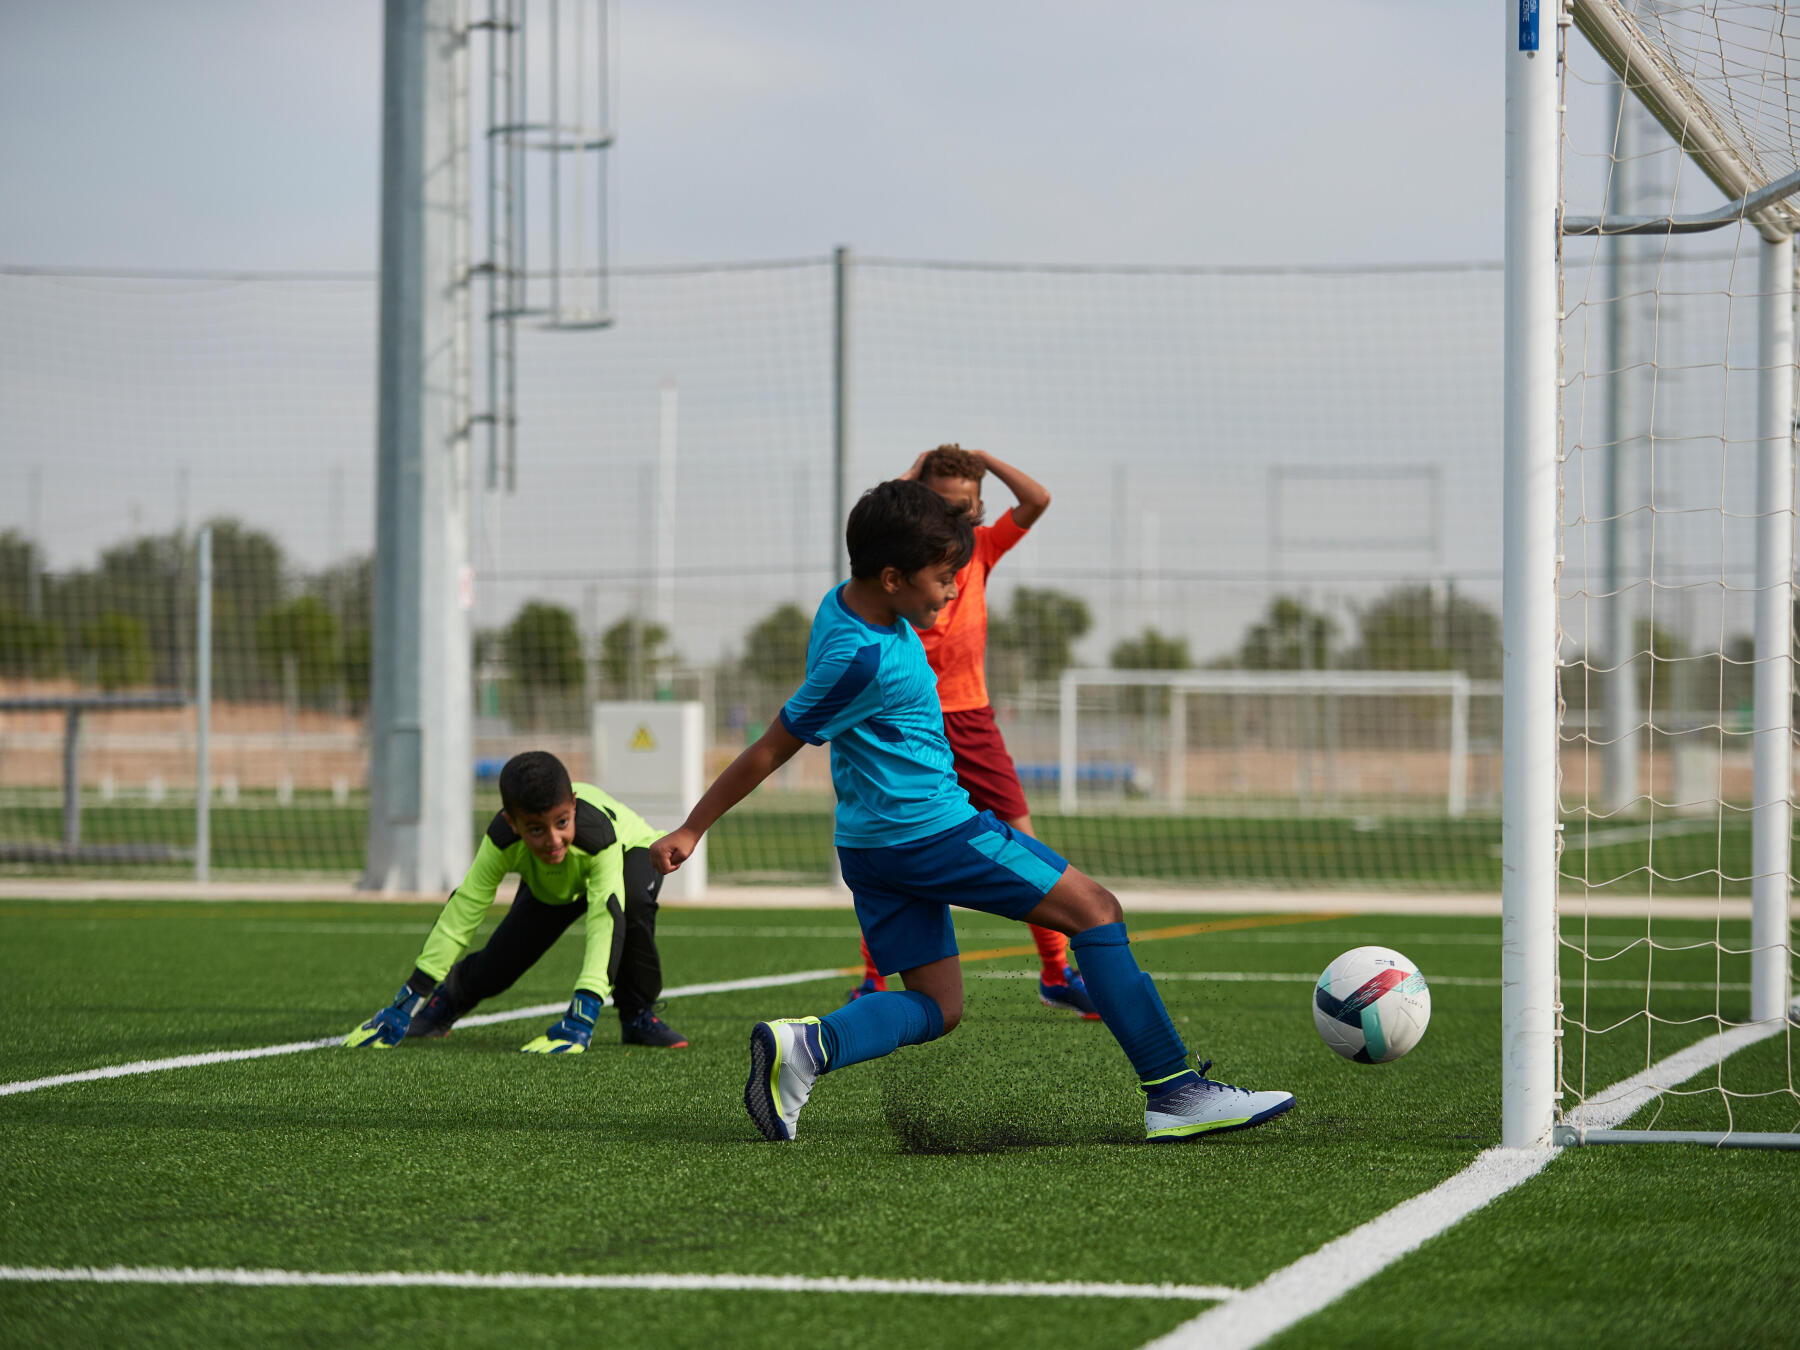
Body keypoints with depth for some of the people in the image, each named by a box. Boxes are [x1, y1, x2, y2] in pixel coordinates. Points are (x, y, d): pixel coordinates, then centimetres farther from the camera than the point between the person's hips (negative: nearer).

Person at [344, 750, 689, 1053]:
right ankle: (448, 1000, 37)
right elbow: (460, 915, -33)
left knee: (632, 902, -38)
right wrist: (406, 1005, -36)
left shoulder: (597, 834, -47)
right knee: (496, 968, -3)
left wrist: (580, 1019, -63)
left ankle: (638, 1016, -14)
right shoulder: (503, 841, -37)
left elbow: (604, 924, -54)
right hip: (549, 887, 3)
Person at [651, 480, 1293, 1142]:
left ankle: (807, 1044, -14)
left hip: (874, 841, 10)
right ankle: (1175, 1091, -4)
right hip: (934, 831, -10)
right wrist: (691, 830, -8)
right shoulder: (862, 658, -23)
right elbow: (769, 752, -16)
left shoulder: (848, 601, 5)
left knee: (935, 1007, 10)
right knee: (1095, 909, -2)